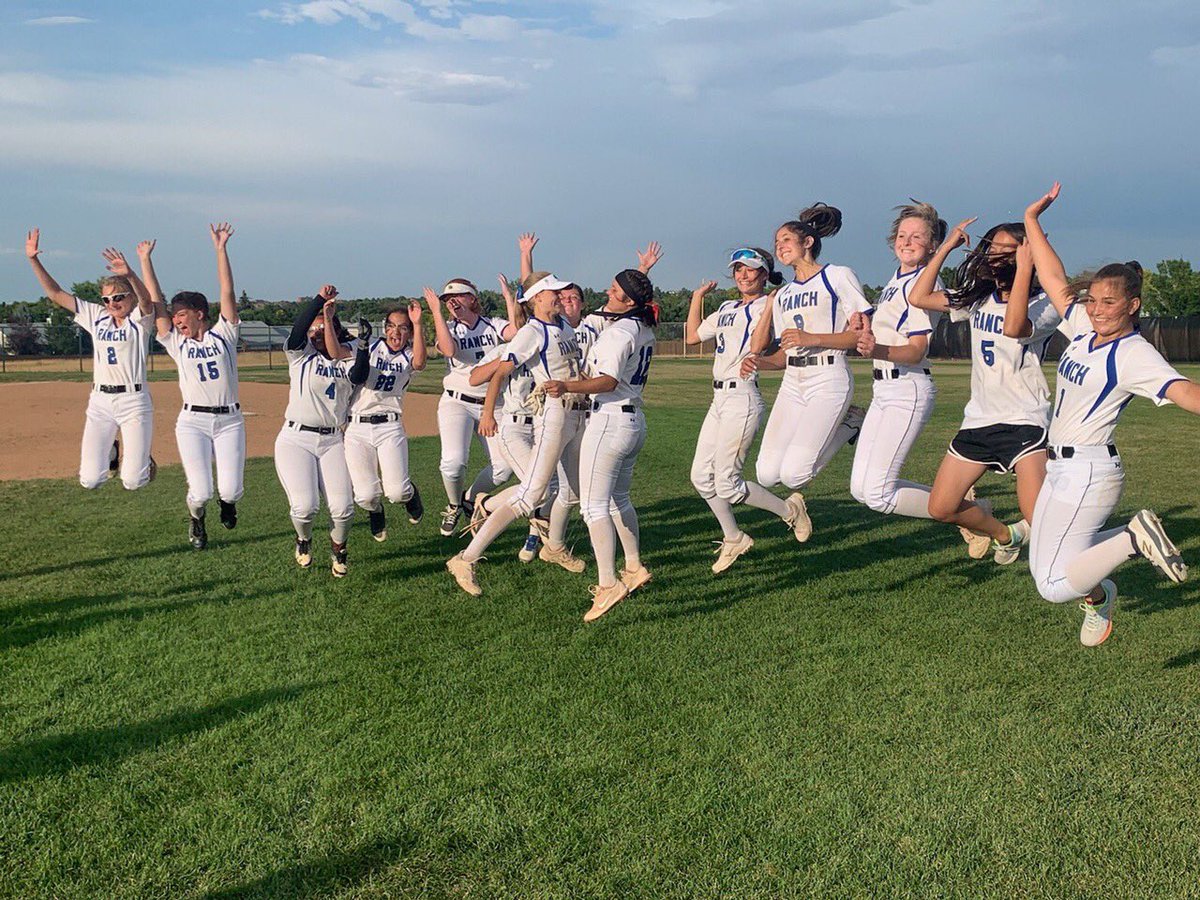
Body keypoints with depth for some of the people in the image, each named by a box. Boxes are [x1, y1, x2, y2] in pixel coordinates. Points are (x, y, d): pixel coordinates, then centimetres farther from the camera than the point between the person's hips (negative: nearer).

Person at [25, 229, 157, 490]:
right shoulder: (95, 316, 11)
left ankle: (141, 458, 31)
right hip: (100, 401, 4)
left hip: (134, 400, -4)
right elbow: (55, 293, 11)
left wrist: (130, 274, -46)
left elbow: (146, 298, -26)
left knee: (133, 482, -7)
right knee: (90, 480, 0)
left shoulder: (139, 319, -3)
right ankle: (109, 451, 35)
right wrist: (33, 259, 0)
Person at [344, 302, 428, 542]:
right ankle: (376, 512, 32)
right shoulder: (371, 348, 6)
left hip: (390, 427, 0)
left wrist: (417, 324, -20)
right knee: (365, 496, -7)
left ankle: (409, 493, 27)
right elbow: (357, 378, -11)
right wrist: (362, 344, -22)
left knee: (397, 492, -13)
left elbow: (419, 363, -19)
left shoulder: (409, 356, 7)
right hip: (357, 428, 0)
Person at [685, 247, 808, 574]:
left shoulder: (768, 306, -6)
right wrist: (697, 297, 26)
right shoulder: (726, 308, 17)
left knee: (726, 484, -6)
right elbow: (693, 336, 27)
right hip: (719, 399, 8)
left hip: (742, 398, -8)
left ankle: (788, 510, 15)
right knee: (701, 477, 10)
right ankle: (733, 539, 25)